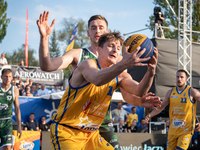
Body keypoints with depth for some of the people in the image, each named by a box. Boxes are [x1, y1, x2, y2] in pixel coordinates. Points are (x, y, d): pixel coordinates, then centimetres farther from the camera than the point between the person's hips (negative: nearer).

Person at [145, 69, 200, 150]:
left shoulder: (192, 92, -6)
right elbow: (160, 107, 12)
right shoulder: (170, 93, 7)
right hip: (172, 130, 5)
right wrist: (150, 115, -6)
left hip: (186, 130, -5)